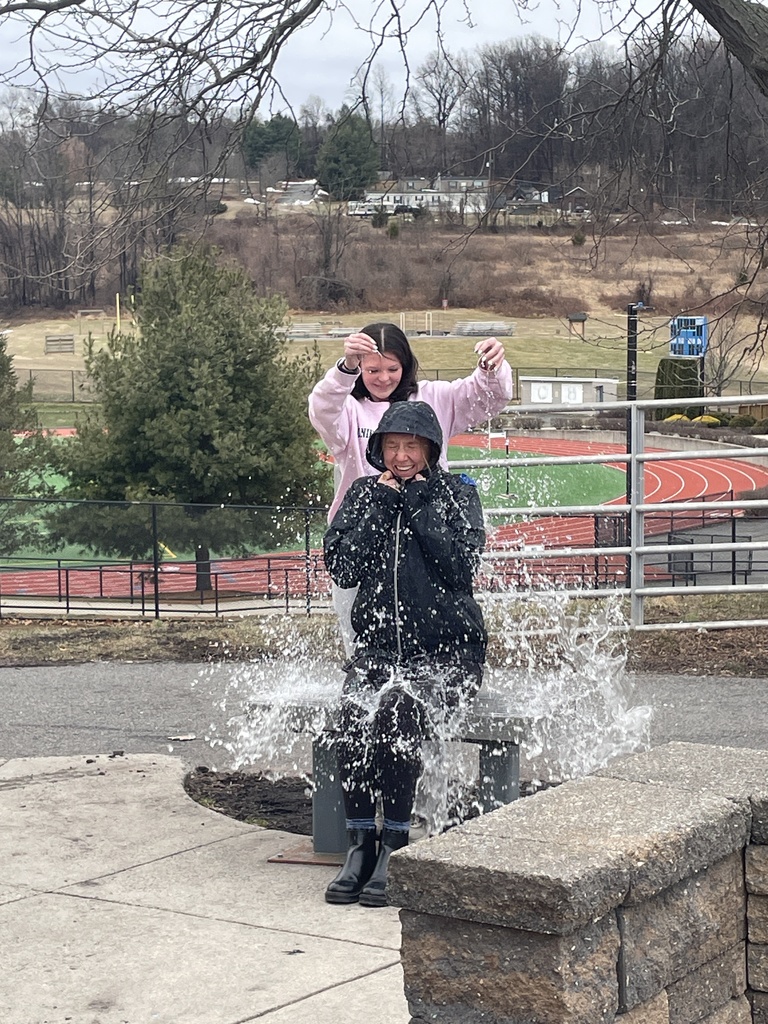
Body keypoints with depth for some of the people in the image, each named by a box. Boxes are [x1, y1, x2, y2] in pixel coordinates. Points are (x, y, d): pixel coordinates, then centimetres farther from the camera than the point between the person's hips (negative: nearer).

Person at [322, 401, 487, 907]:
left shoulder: (456, 493, 5)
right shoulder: (364, 494, 12)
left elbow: (460, 564, -11)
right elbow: (342, 568, -2)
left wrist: (419, 502, -8)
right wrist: (381, 504, -5)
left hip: (447, 653, -2)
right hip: (378, 647, 3)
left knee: (397, 711, -32)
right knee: (353, 714, -29)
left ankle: (394, 848, -23)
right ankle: (360, 844, -21)